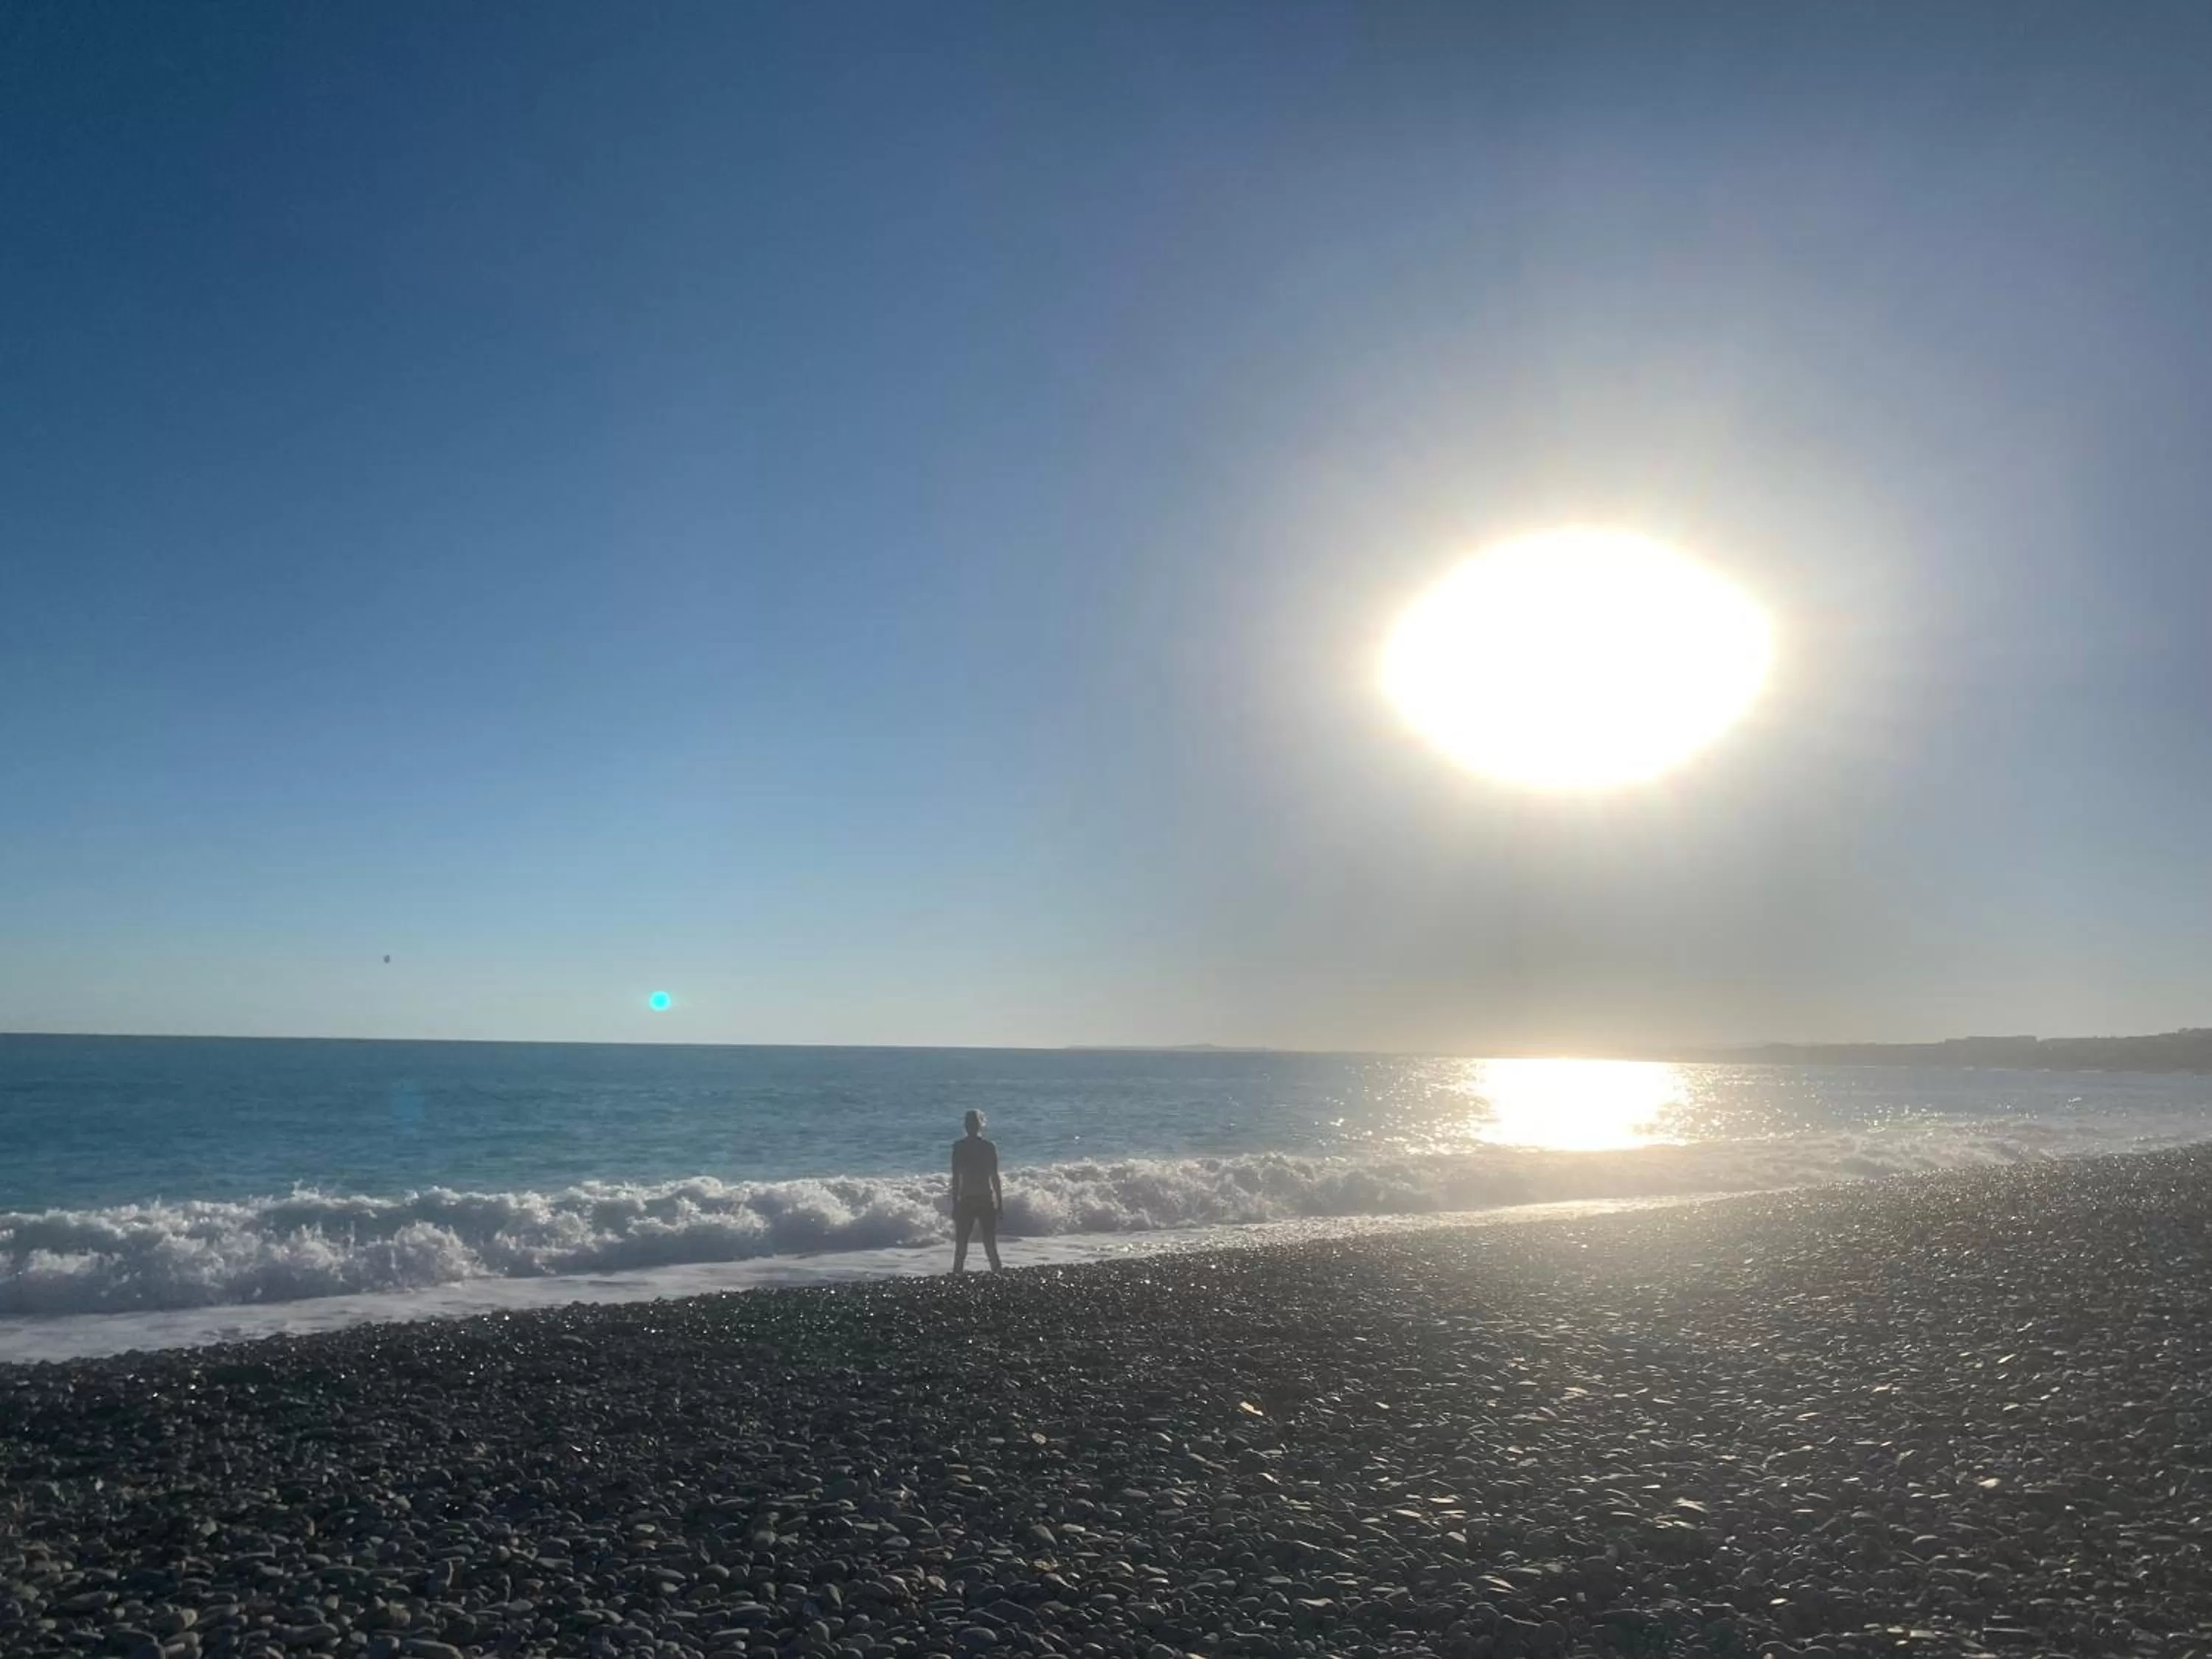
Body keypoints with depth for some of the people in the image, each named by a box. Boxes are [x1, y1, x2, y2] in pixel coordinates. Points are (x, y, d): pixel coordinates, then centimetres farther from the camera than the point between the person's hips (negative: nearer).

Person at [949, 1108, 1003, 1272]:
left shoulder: (958, 1147, -3)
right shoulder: (989, 1147, -3)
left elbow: (956, 1178, -3)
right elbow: (995, 1177, -3)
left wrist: (954, 1203, 3)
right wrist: (1000, 1203, 4)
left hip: (966, 1201, 0)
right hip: (986, 1200, 0)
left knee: (961, 1245, 8)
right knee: (990, 1244, 6)